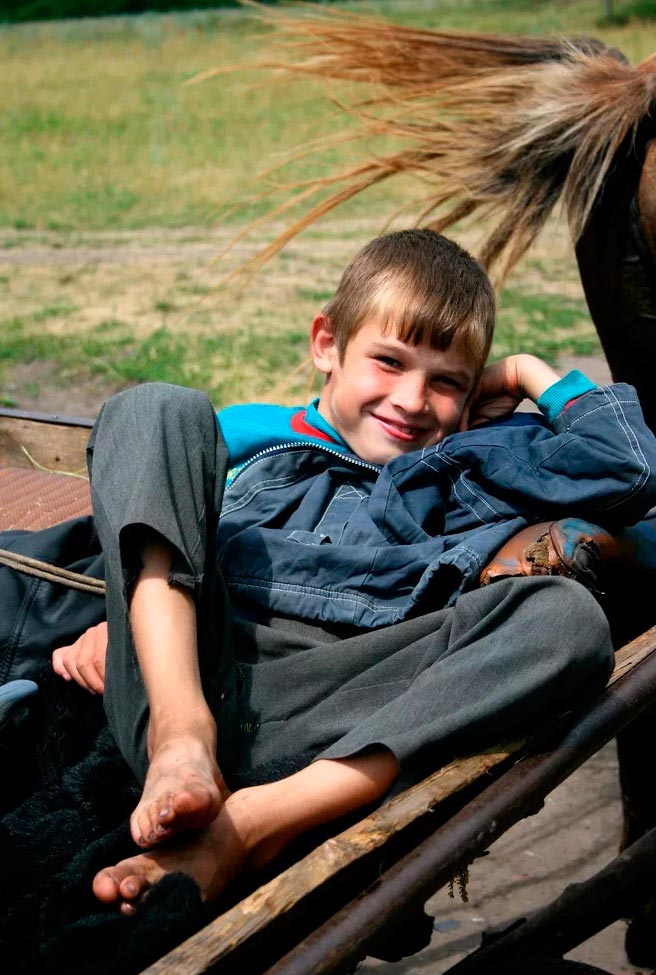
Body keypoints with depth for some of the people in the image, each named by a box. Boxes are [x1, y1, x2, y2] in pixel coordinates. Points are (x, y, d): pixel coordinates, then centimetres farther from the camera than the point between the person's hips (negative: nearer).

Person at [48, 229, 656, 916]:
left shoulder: (466, 466, 29)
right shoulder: (251, 438, 30)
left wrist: (530, 374, 29)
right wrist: (116, 623, 6)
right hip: (174, 685, 1)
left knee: (568, 615, -22)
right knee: (156, 409, -8)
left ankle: (257, 818, -35)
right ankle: (182, 733, -29)